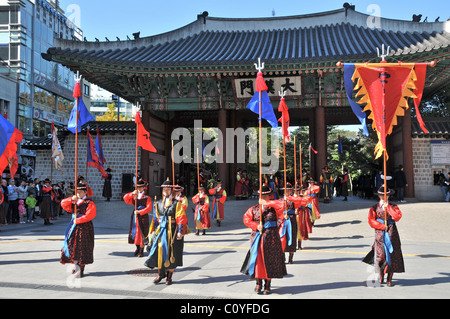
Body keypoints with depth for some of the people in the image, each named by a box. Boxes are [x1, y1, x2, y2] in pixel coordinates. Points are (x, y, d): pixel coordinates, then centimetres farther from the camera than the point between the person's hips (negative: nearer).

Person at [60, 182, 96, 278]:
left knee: (82, 248, -4)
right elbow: (63, 204, 3)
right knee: (72, 246, 8)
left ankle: (81, 269, 3)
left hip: (84, 228, -6)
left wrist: (78, 220, -19)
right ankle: (76, 265, 24)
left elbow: (90, 215, -18)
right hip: (74, 227, 6)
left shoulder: (89, 203, -6)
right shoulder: (74, 202, 14)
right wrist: (71, 199, -13)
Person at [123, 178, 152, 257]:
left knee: (142, 233, -2)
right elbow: (125, 198, -1)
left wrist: (139, 211, -18)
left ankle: (141, 251, 6)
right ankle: (137, 248, 28)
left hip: (143, 217, -5)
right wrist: (132, 193, -15)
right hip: (135, 217, 5)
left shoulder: (147, 197, -3)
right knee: (135, 232, 10)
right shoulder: (134, 196, 11)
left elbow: (149, 208, -12)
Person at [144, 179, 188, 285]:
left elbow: (181, 219, -9)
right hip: (161, 230, 4)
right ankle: (161, 274, 17)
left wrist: (180, 232, -18)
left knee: (171, 254, 2)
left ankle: (169, 276, 15)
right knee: (159, 251, 0)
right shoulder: (158, 203, 10)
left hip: (173, 231, -4)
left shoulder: (177, 204, -4)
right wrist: (155, 230, 16)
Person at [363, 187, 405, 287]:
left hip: (391, 233, 1)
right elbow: (371, 221, -4)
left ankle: (389, 279, 9)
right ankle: (381, 276, 13)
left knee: (392, 256, 1)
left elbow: (397, 216, -12)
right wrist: (383, 226, -12)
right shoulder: (374, 208, 4)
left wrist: (388, 207, -14)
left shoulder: (393, 207, 7)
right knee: (381, 255, -4)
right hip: (380, 234, -1)